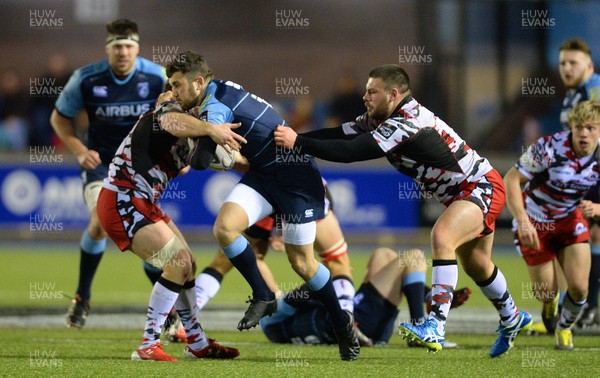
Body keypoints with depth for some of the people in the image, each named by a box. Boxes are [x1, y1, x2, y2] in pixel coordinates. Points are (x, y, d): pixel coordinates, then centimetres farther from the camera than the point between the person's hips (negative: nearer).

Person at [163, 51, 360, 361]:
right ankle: (263, 297, 0)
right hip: (262, 173, 8)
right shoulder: (219, 91, 3)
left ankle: (342, 323, 21)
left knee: (302, 264, -1)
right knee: (224, 227, -15)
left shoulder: (215, 108, -23)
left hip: (295, 176, -8)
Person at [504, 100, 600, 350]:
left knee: (579, 288, -11)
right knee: (546, 294, 1)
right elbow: (511, 179, -25)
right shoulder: (550, 147, -30)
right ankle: (550, 306, 42)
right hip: (534, 221, -3)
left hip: (570, 218, 3)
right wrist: (523, 222, -34)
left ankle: (565, 328, 22)